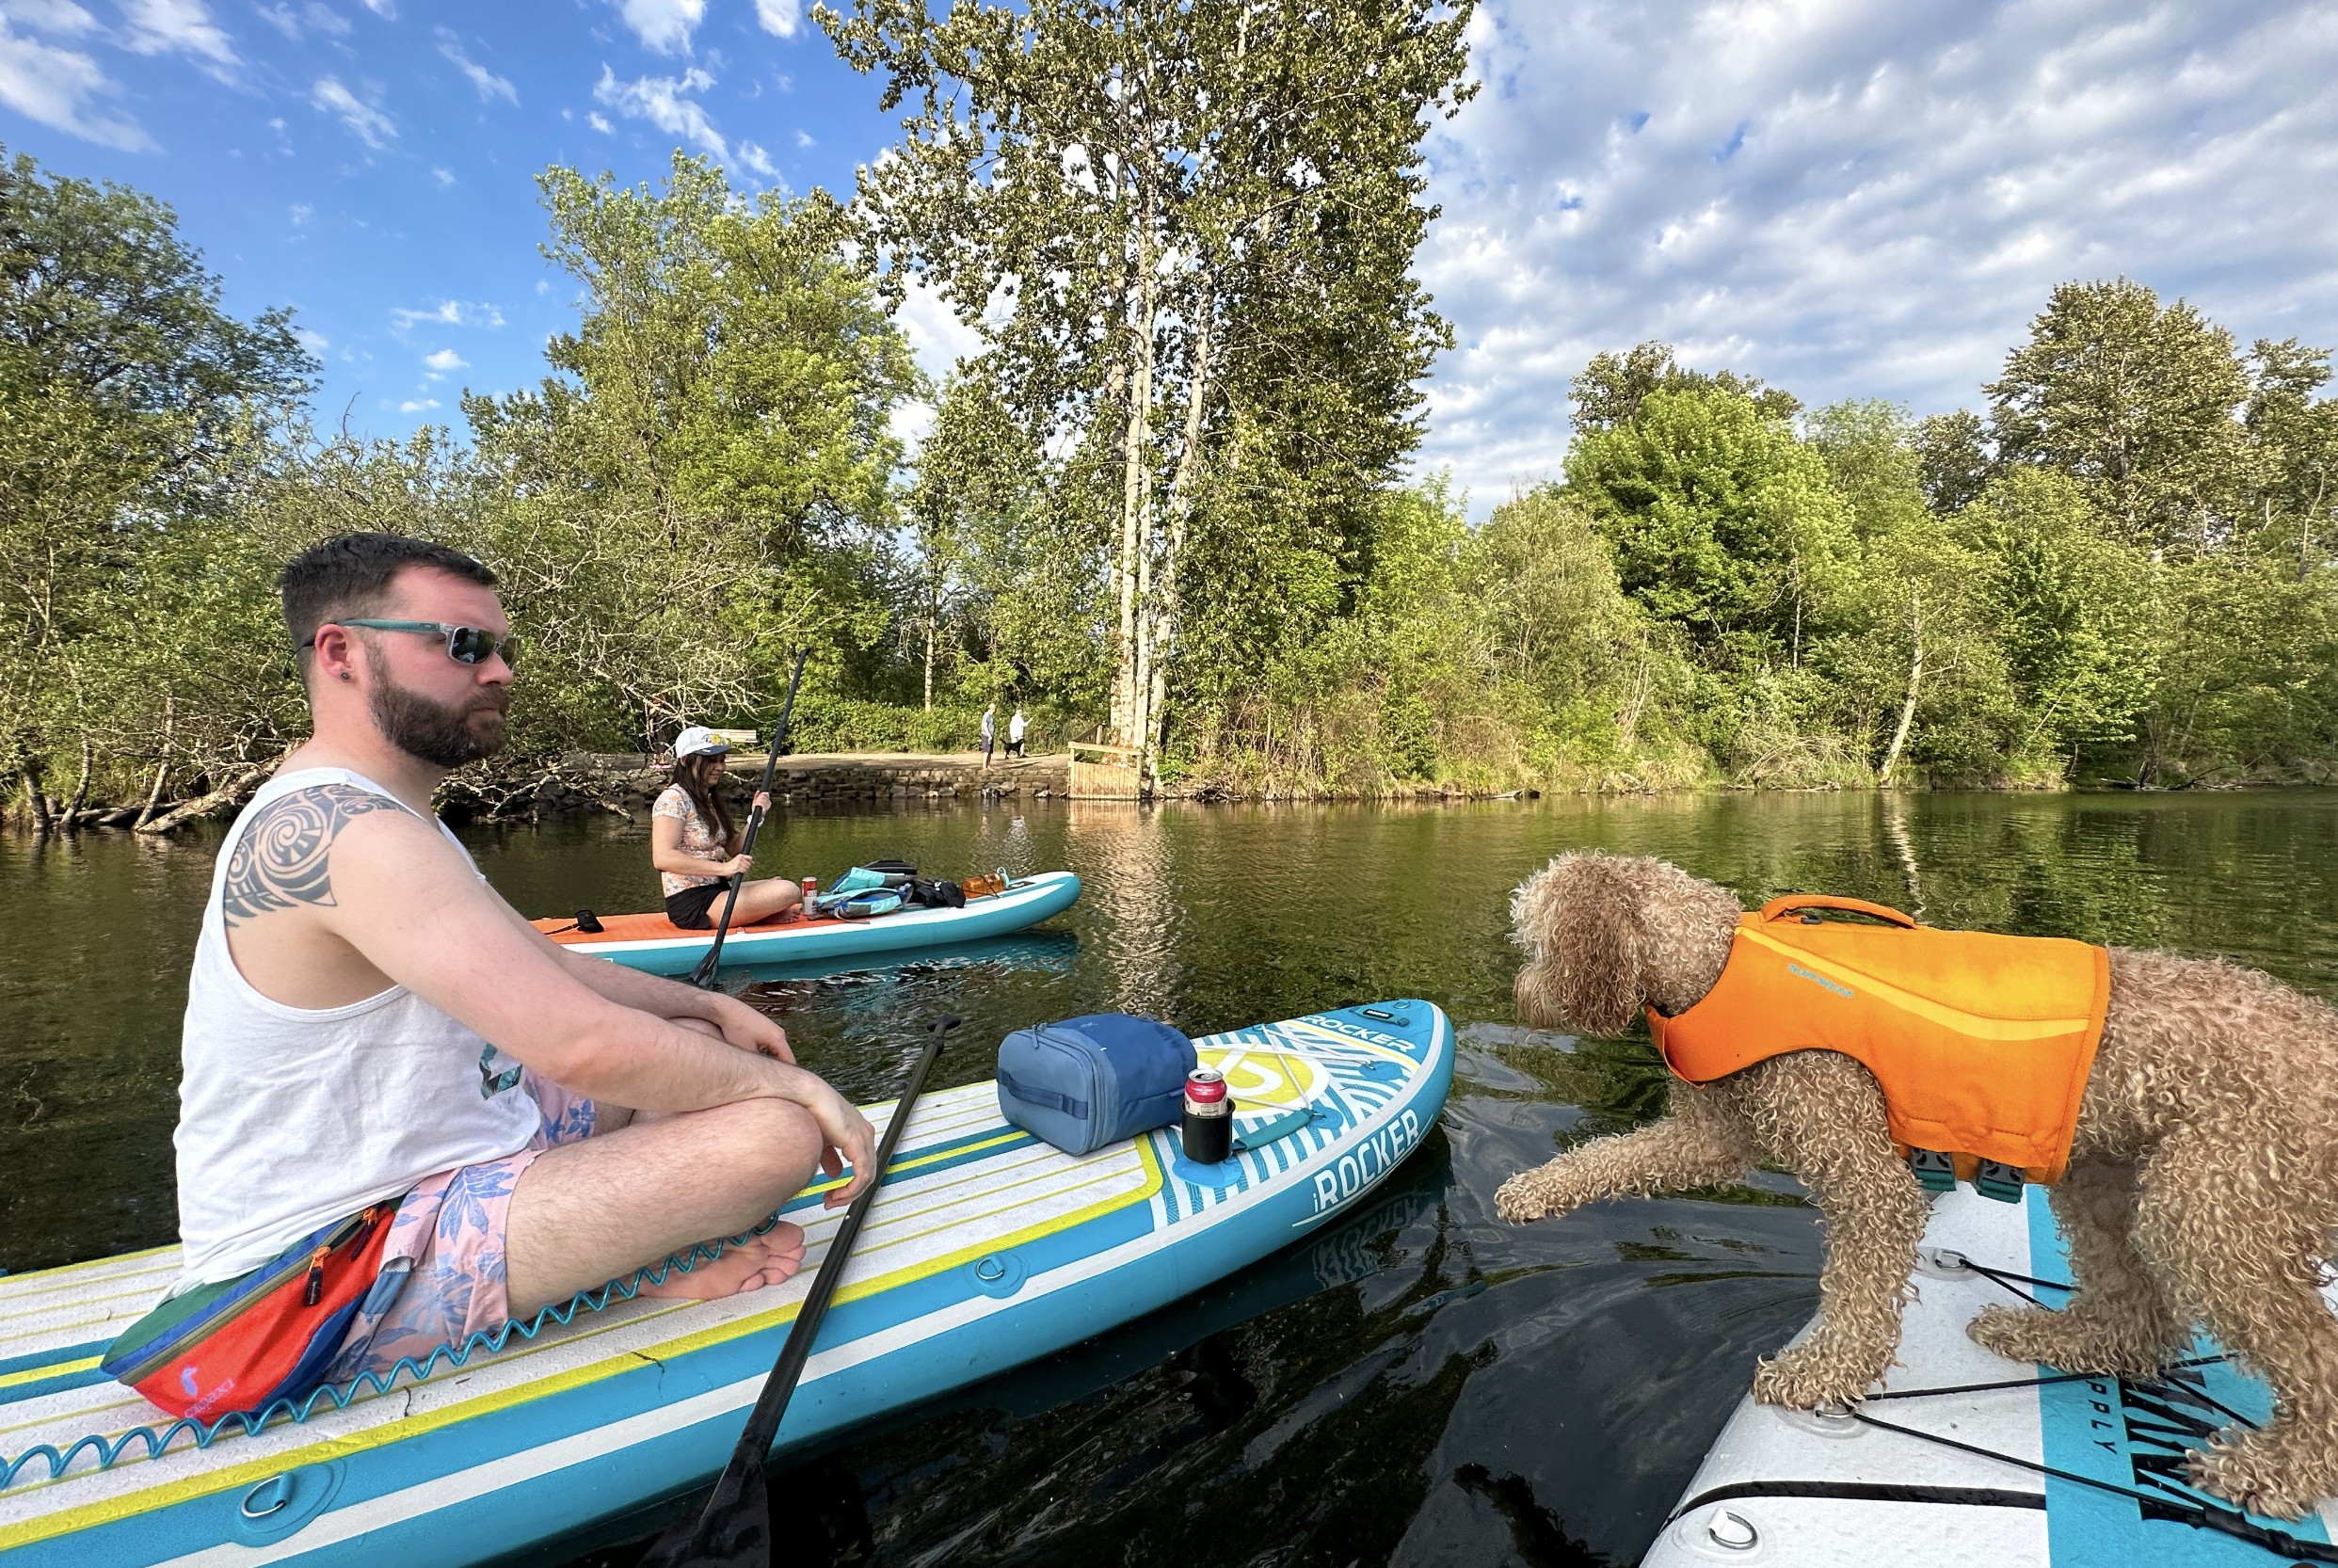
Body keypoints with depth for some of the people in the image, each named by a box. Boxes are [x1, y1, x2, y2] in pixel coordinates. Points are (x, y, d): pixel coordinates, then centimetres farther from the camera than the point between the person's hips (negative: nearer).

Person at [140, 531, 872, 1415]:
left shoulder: (339, 811, 11)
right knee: (781, 1131, -26)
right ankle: (626, 1269, 2)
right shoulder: (346, 832, -25)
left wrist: (708, 1006, 8)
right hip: (350, 1279, -11)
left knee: (688, 1043, 18)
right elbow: (585, 1048, -32)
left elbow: (547, 969, 17)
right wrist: (788, 1082, -19)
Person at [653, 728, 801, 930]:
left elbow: (736, 852, 13)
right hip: (692, 904, -10)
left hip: (716, 892, 10)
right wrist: (724, 868, -29)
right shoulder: (673, 799, -12)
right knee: (788, 892, -20)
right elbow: (662, 858, -25)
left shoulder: (710, 800, 16)